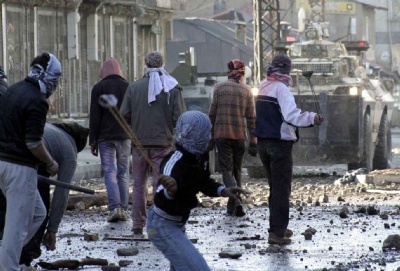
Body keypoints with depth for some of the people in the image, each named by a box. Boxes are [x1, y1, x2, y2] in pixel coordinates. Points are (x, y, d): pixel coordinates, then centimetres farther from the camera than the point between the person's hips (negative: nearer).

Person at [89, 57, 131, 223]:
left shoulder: (99, 88, -2)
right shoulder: (128, 87, 6)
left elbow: (94, 117, -4)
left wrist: (93, 141, 0)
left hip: (105, 137, -2)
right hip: (124, 136, 2)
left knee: (110, 172, -4)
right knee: (123, 173, 8)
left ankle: (115, 207, -18)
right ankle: (123, 209, 6)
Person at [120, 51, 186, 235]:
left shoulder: (133, 87, -2)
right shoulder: (172, 89, -4)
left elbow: (124, 115, -4)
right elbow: (179, 119, -7)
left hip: (139, 142, 1)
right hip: (162, 143, -1)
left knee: (139, 183, 12)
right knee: (160, 184, 2)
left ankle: (138, 225, 15)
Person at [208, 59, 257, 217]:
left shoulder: (219, 88, -2)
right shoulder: (246, 90, 2)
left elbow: (212, 114, -1)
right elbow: (251, 118, 1)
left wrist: (209, 137, 7)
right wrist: (253, 142, 5)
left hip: (221, 134, -2)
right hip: (240, 135, 2)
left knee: (226, 169, -2)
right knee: (237, 169, 15)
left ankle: (235, 200, -25)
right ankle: (232, 207, 16)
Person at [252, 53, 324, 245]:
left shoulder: (263, 87, 11)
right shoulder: (281, 88, -15)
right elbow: (291, 114, -28)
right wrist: (311, 118, -36)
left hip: (263, 141, 8)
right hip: (280, 142, -8)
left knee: (275, 187, 19)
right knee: (282, 189, -4)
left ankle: (277, 227, 25)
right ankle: (277, 232, -8)